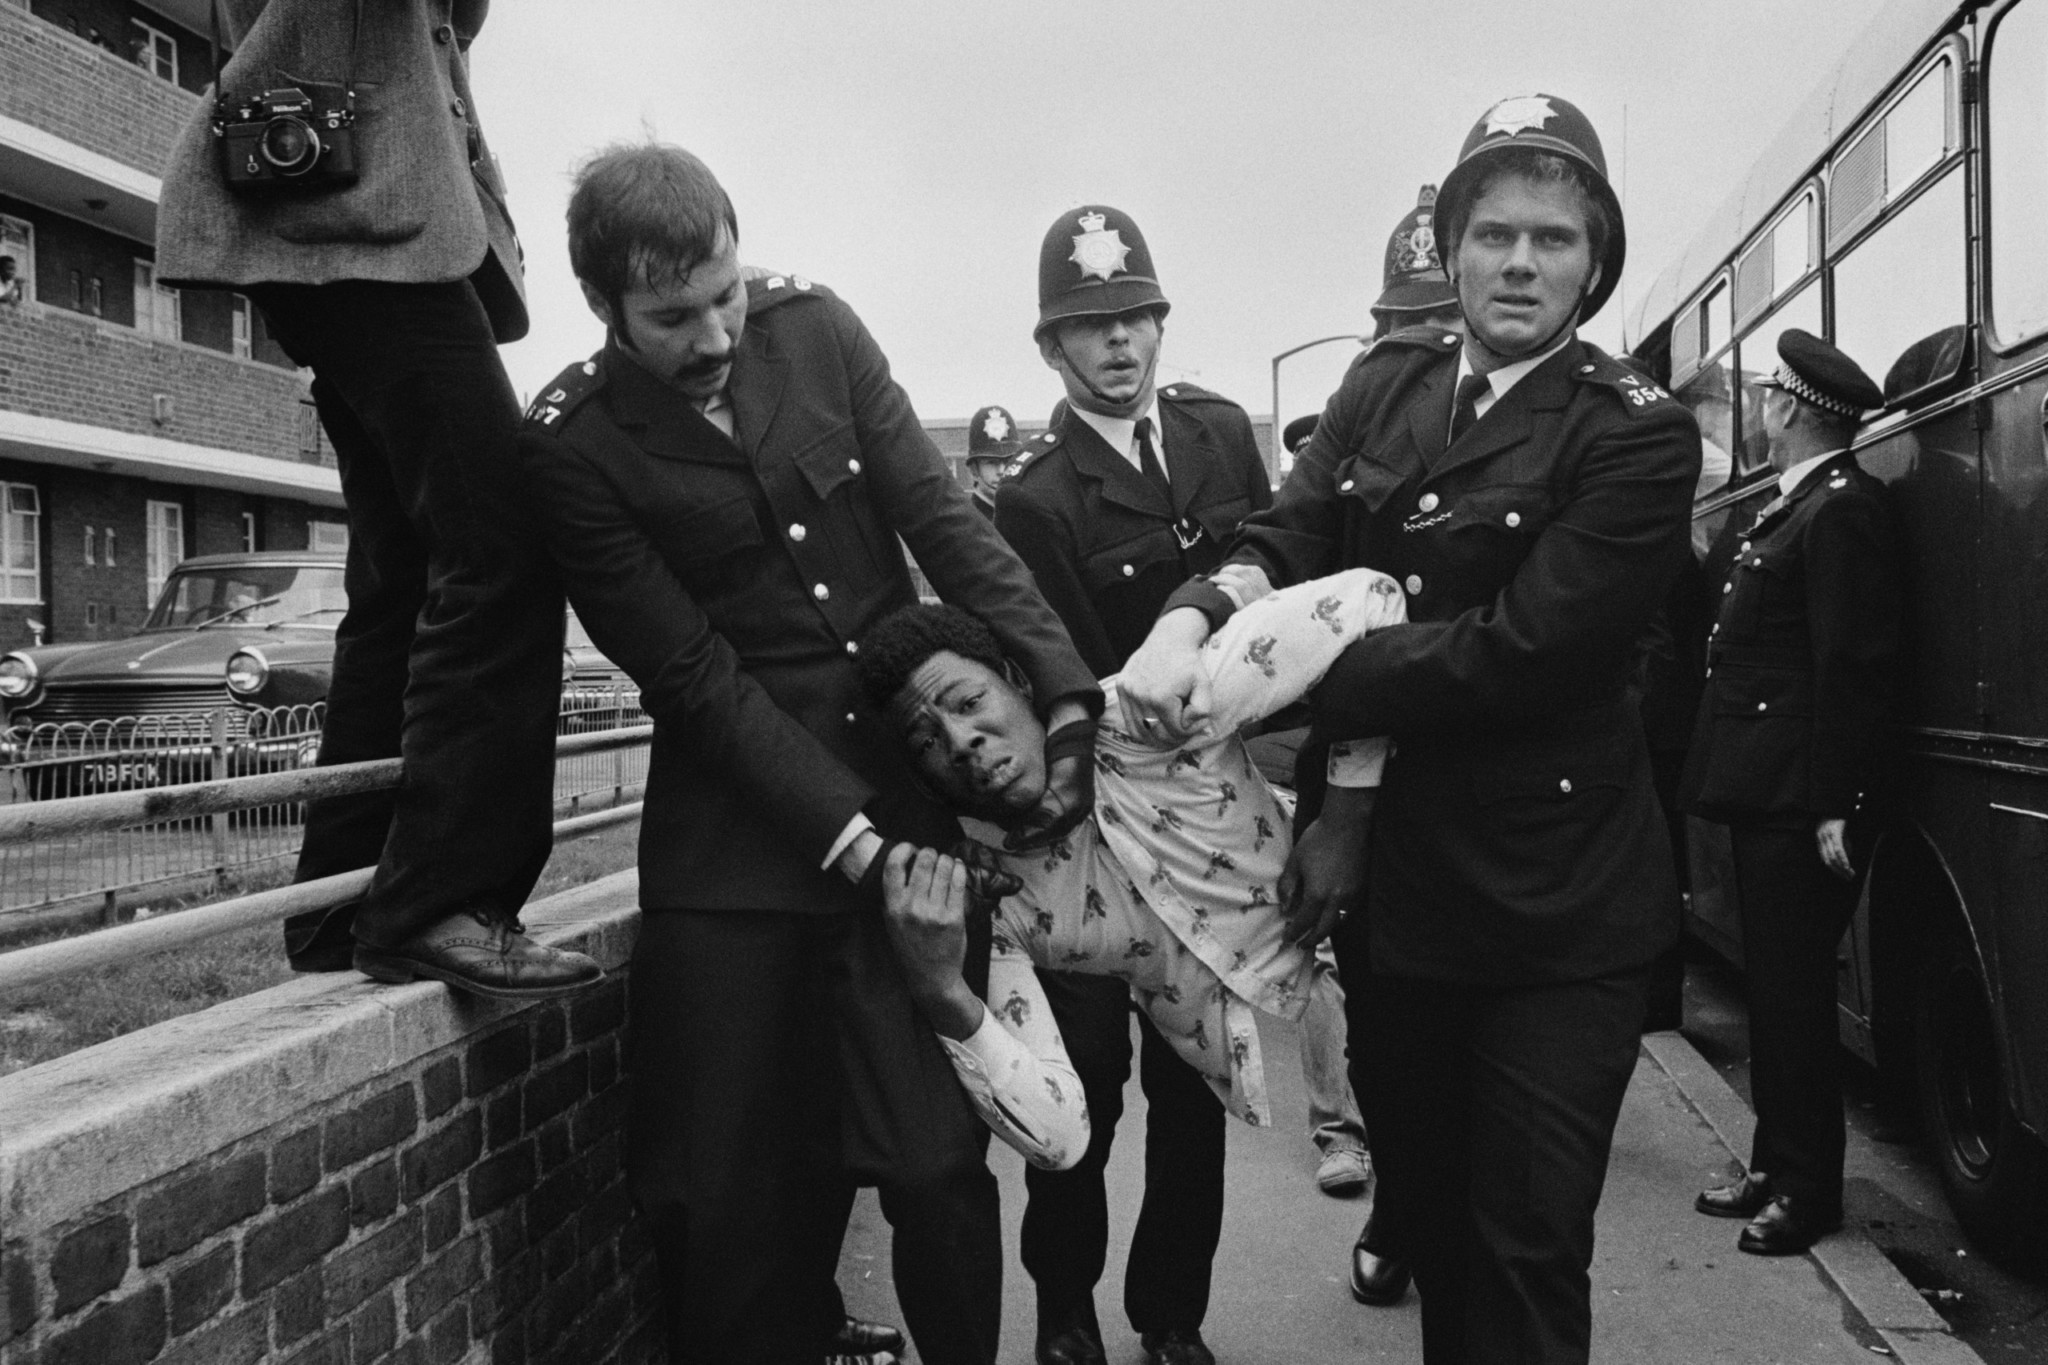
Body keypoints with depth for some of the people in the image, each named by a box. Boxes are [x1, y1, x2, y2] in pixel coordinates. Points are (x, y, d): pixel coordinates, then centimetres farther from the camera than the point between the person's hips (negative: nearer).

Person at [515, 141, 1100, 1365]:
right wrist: (857, 846, -15)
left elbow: (946, 520, -1)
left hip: (912, 787, 2)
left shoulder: (813, 325, 0)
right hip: (738, 842, -1)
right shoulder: (574, 446, -8)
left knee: (938, 1160, -1)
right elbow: (696, 679, -10)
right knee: (734, 1203, 2)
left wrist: (1066, 691, -12)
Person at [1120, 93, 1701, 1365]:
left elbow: (1513, 649, -21)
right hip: (1388, 879, 5)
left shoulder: (1638, 436, -11)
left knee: (1528, 1257, 3)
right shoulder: (1389, 379, 6)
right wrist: (1194, 619, -23)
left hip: (1551, 911, -5)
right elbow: (1287, 536, -1)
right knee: (1423, 1205, 22)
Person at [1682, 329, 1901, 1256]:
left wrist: (1834, 807, -20)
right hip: (1763, 796, 10)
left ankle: (1808, 1190, 13)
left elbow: (1853, 668, -19)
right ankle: (1775, 1165, 27)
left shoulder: (1841, 510, -14)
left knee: (1794, 993, 0)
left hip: (1800, 804, -10)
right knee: (1771, 988, 16)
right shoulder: (1793, 507, 15)